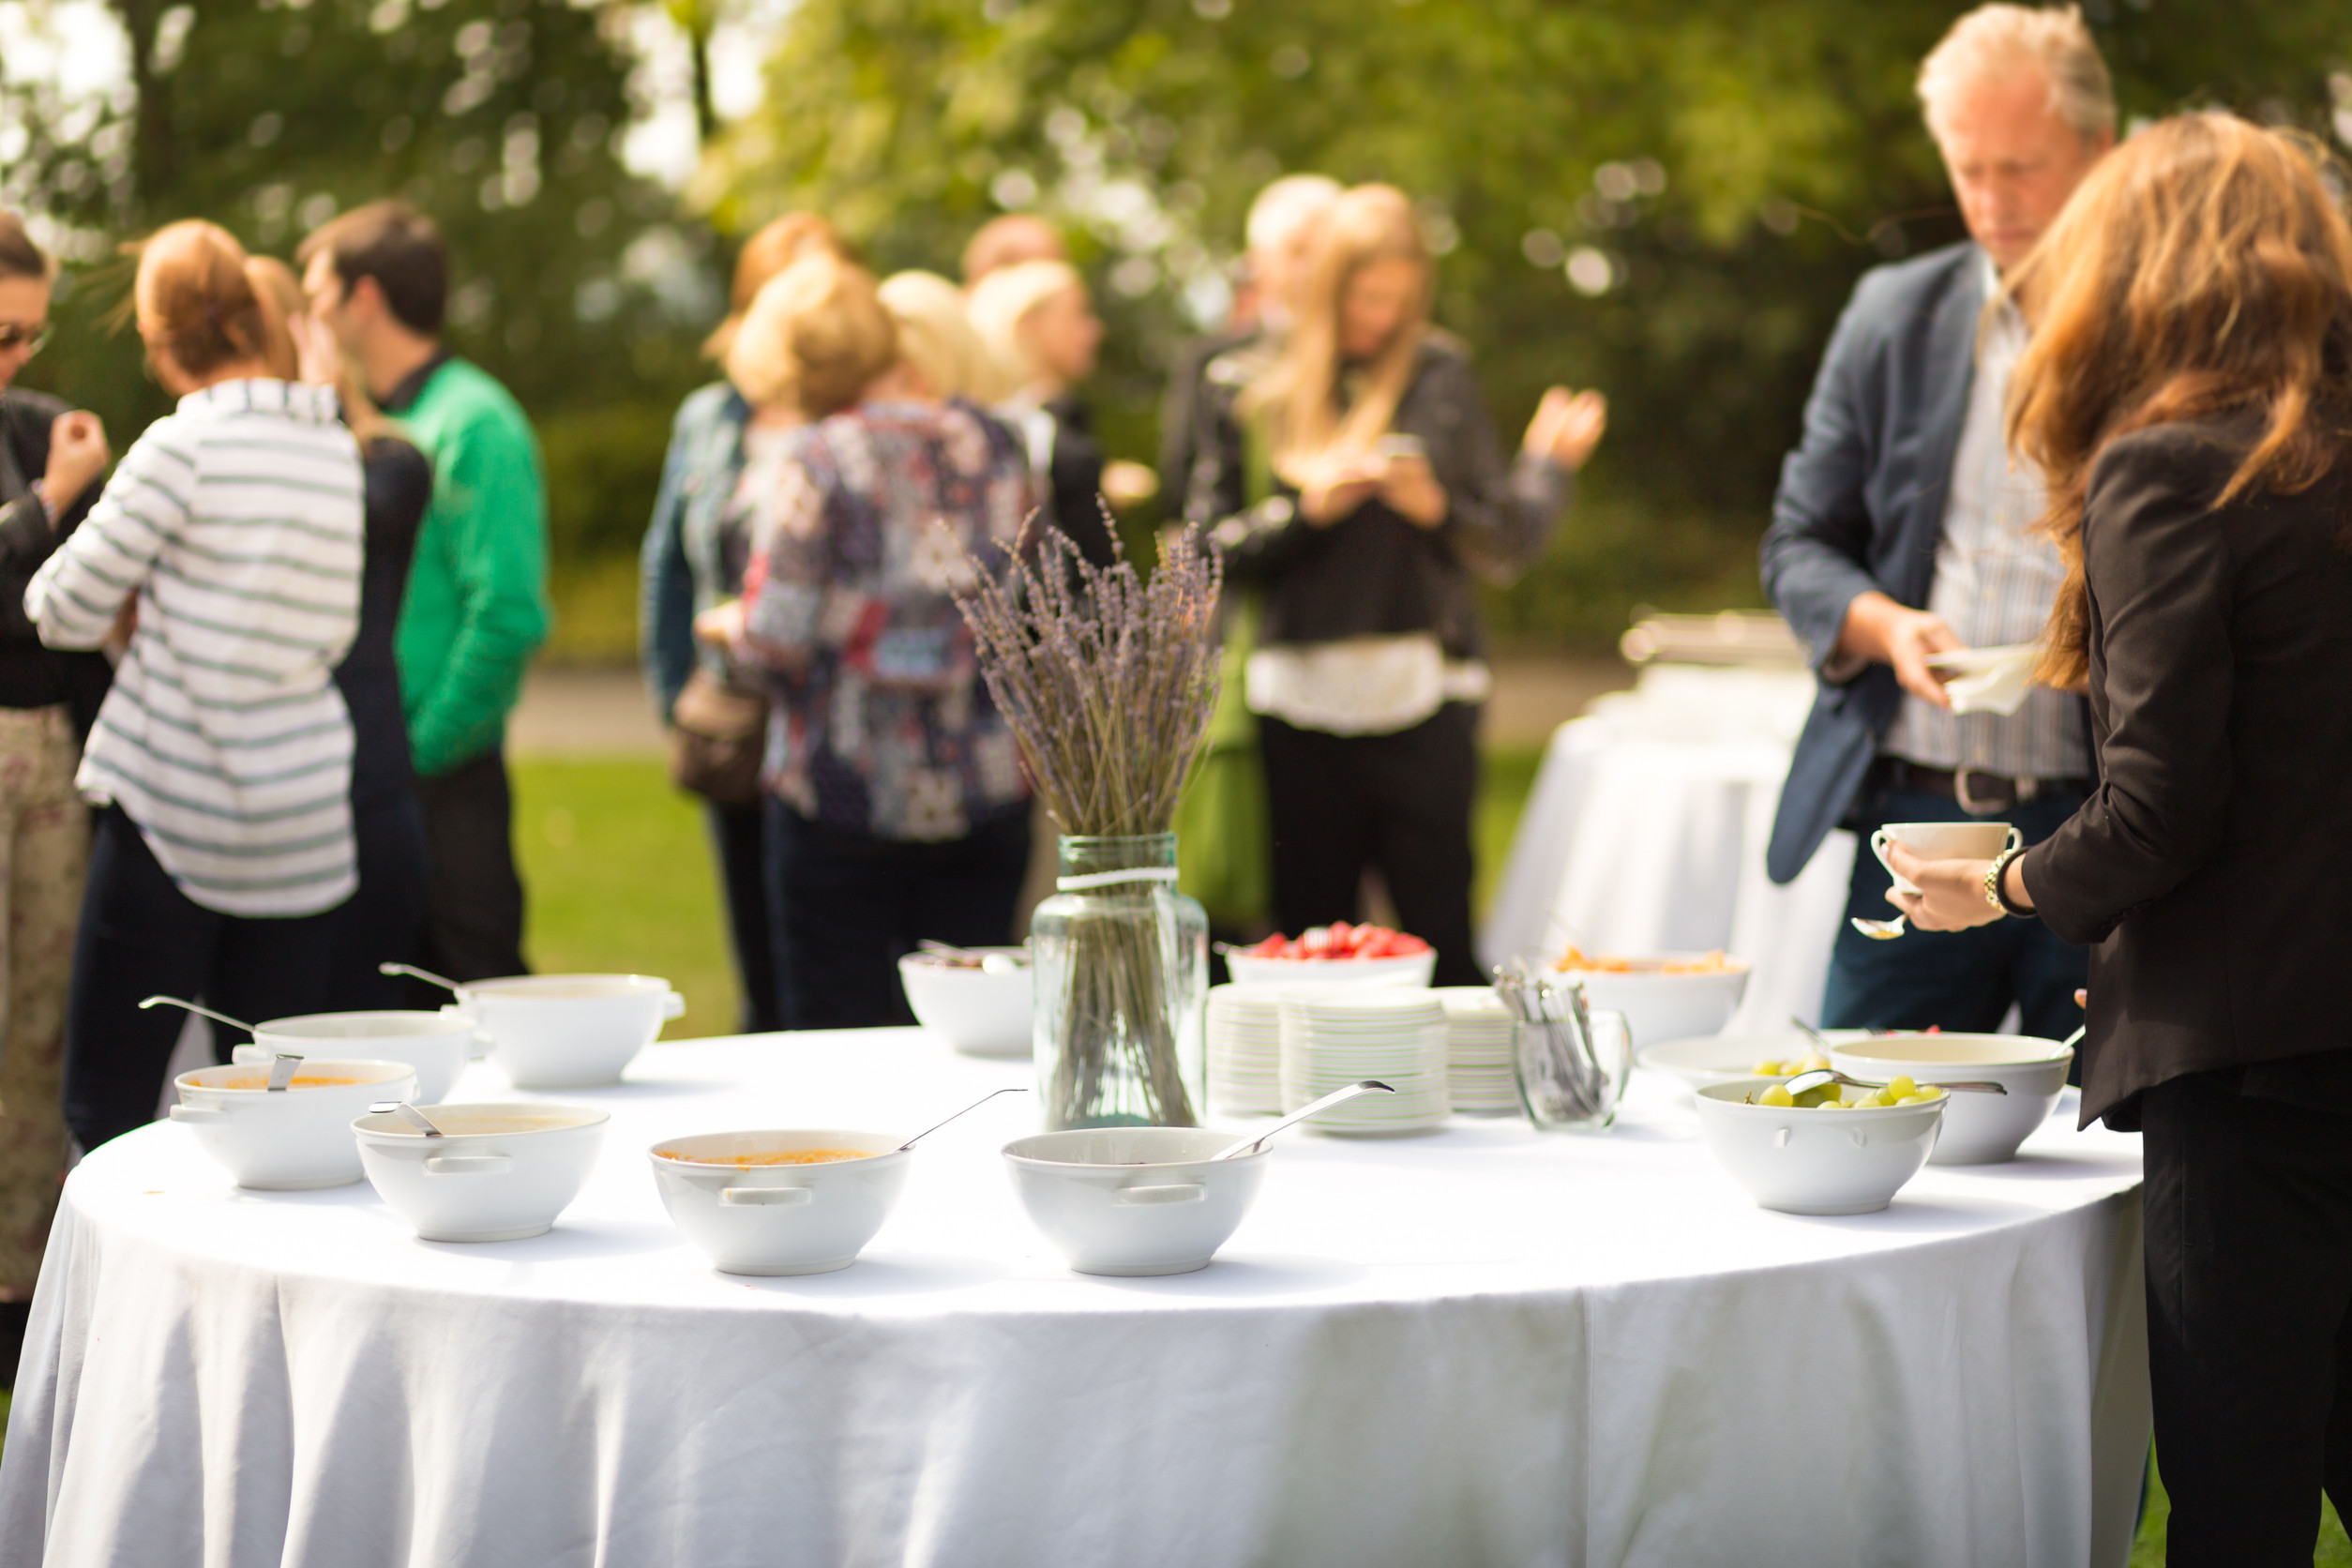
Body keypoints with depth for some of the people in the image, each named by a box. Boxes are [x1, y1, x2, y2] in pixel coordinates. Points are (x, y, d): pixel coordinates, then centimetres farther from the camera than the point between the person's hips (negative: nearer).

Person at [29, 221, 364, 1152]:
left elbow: (65, 612, -5)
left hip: (175, 807, -6)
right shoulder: (335, 447, 8)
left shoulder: (184, 445, -10)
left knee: (107, 1106, -1)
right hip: (306, 813, 6)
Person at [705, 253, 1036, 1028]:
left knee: (837, 1038, 3)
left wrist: (731, 622, 6)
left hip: (843, 797, -4)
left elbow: (781, 635, -14)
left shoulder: (818, 457, -12)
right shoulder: (993, 443, 4)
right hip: (983, 801, 4)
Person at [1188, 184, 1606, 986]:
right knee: (1310, 931, 5)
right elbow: (1212, 545, 6)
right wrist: (1307, 507, -7)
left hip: (1420, 698, -2)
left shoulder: (1438, 377, 5)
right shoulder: (1257, 392, 8)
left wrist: (1437, 506, -14)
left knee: (1438, 934, -4)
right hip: (1302, 699, 2)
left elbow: (1504, 546, 4)